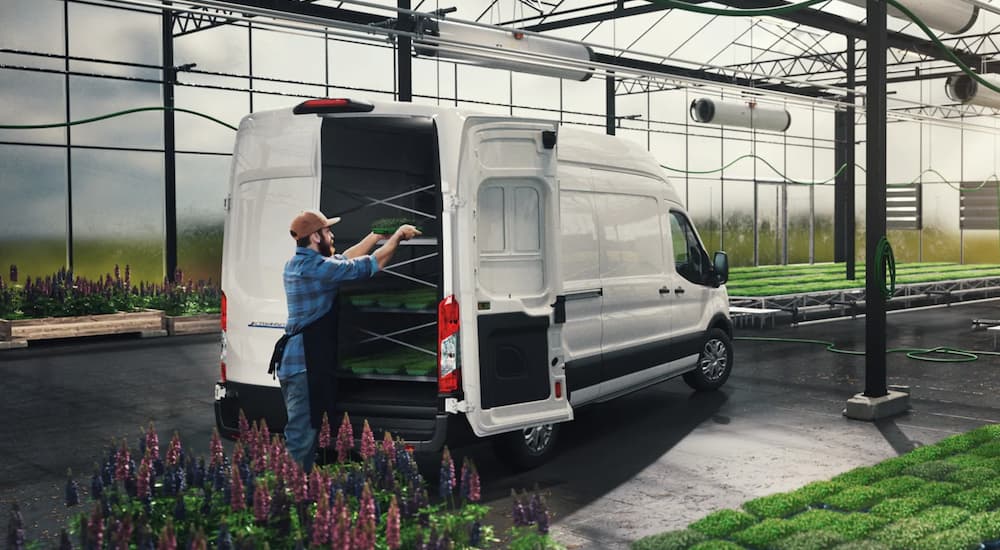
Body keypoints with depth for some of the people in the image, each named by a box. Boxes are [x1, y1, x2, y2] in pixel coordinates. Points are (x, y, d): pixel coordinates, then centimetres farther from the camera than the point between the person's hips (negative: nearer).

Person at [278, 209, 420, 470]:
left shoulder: (296, 264, 12)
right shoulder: (316, 267, -18)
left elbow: (344, 260, 22)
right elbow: (372, 264, -12)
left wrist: (377, 236, 22)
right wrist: (397, 235, 1)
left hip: (297, 363, 10)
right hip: (307, 365, -10)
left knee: (302, 434, 16)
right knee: (300, 438, -6)